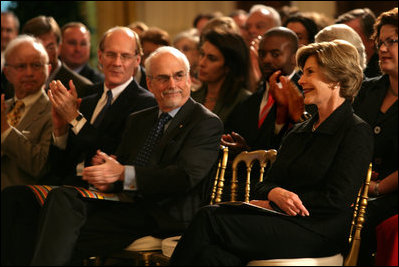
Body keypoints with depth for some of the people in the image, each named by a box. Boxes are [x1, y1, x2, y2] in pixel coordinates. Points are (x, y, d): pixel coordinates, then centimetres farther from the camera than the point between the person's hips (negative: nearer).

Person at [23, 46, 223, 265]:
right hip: (128, 206, 7)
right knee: (62, 196, -21)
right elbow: (119, 163, 19)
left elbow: (187, 175, -15)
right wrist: (105, 173, -9)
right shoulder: (138, 120, 23)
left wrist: (122, 173, -18)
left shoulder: (208, 123, -1)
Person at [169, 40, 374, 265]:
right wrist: (275, 193, -10)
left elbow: (337, 200, -11)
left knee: (209, 219, -24)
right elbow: (267, 184, 16)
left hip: (316, 233, -6)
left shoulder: (357, 132, -1)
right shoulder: (299, 132, 24)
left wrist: (271, 204, -9)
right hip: (281, 221, 6)